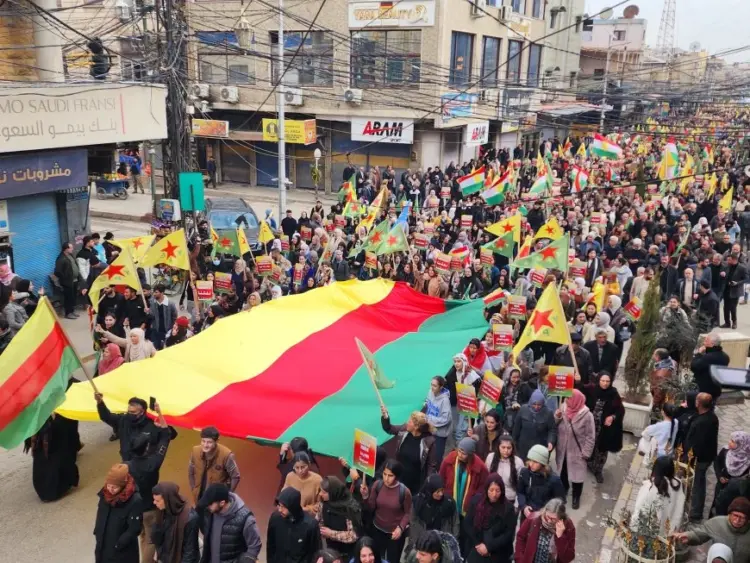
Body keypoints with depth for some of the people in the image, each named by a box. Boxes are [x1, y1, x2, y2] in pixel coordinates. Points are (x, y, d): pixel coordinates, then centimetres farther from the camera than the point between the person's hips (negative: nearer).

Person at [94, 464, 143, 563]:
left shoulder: (135, 501, -27)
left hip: (123, 552, -6)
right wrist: (97, 533, 5)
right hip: (103, 546, 6)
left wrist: (118, 545, -17)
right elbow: (100, 515, 9)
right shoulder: (105, 493, -8)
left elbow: (134, 529, -21)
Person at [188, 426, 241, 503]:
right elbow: (191, 473, 7)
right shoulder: (195, 451, -11)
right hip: (200, 498, 4)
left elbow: (235, 477, -13)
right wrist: (194, 491, 4)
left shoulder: (226, 455, -24)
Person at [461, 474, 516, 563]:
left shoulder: (508, 507, -9)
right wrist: (478, 544, -9)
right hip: (475, 551, 1)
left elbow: (509, 533, -9)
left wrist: (488, 546, -15)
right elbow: (467, 524, 1)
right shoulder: (476, 500, -4)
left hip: (498, 554, -1)